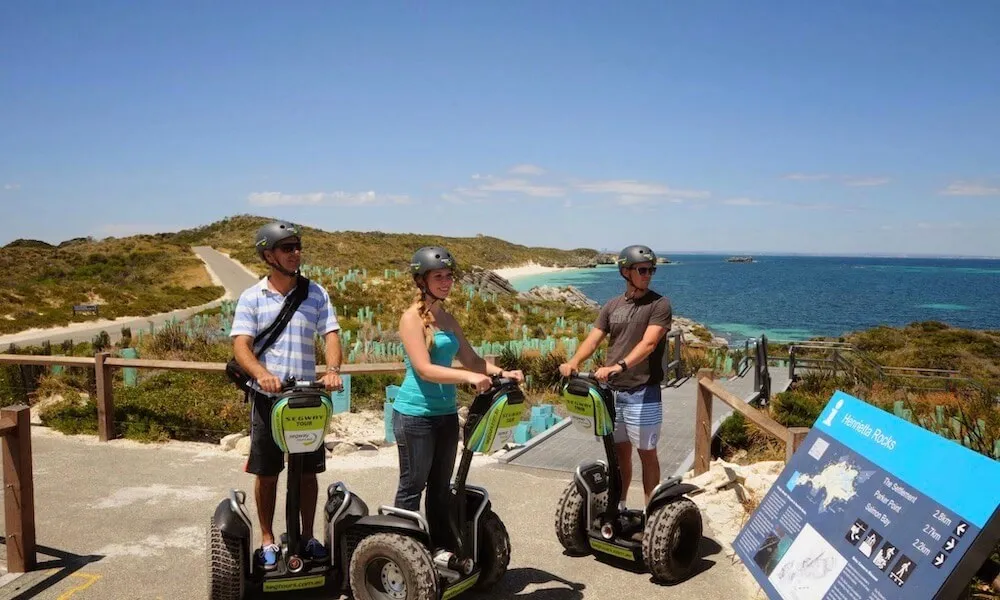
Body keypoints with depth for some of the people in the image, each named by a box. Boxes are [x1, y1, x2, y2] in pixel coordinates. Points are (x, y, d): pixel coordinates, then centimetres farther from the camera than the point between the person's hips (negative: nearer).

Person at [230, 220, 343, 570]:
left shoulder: (315, 293, 4)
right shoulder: (251, 297, 0)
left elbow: (331, 335, -3)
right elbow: (240, 345, -9)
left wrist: (333, 370, -24)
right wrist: (261, 373, -29)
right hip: (267, 396, -1)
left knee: (308, 471, 9)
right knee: (266, 473, 8)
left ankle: (308, 536, 25)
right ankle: (267, 540, 23)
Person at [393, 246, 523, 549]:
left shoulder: (448, 319, 11)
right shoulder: (412, 317, -11)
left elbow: (470, 358, 15)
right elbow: (424, 369, -21)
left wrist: (501, 372, -2)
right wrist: (469, 377, -32)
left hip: (446, 413, 8)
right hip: (415, 413, -7)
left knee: (441, 486, 15)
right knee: (412, 486, 2)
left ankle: (442, 546, 26)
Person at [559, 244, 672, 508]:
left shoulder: (659, 305, -6)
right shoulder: (612, 305, 9)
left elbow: (648, 343, -20)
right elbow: (593, 339, 1)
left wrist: (618, 366, -34)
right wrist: (573, 362, -18)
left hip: (643, 393, -4)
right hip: (612, 391, 5)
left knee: (646, 453, 5)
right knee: (620, 451, 15)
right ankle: (618, 505, 29)